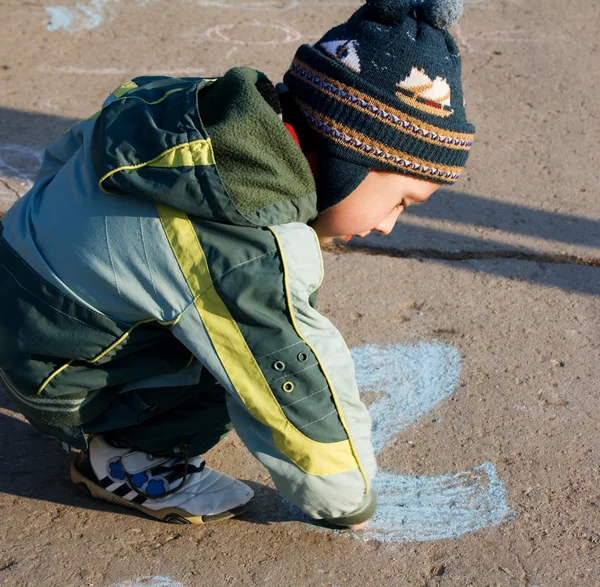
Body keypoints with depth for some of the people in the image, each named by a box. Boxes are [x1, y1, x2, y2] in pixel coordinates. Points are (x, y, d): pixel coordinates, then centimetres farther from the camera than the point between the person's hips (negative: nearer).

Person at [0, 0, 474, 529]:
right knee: (262, 345, -19)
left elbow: (66, 152, 11)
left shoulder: (202, 105, -8)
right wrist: (350, 501, -3)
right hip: (50, 379, -8)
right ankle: (118, 455, -1)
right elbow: (303, 403, -23)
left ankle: (108, 424, 17)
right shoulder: (255, 259, -34)